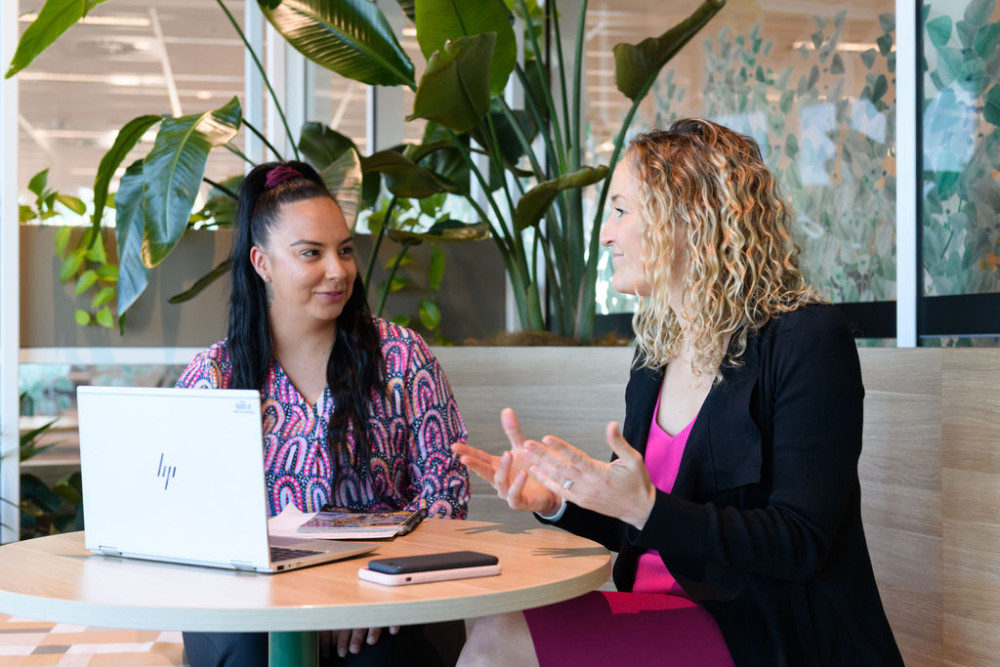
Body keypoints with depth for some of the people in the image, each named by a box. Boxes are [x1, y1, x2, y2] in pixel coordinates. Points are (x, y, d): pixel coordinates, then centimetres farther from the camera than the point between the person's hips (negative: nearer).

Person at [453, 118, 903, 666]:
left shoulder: (807, 342, -11)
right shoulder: (655, 354, 12)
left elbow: (799, 546, -17)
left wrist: (645, 507, -27)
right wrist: (556, 499, -1)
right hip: (665, 615, 7)